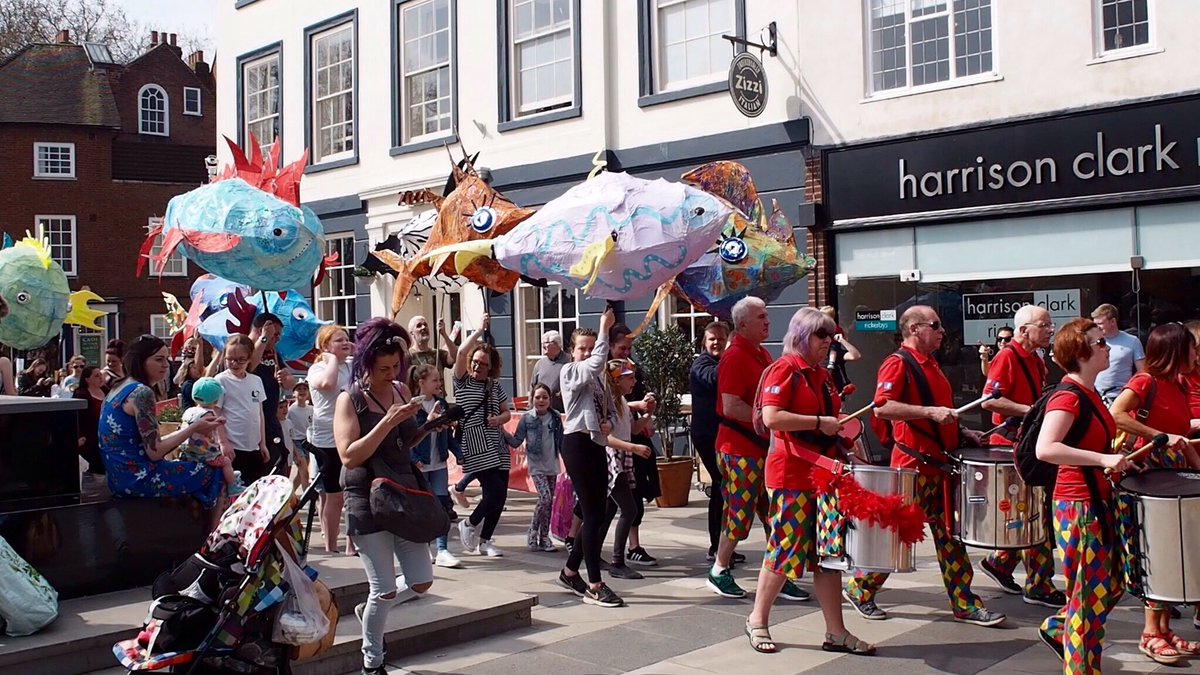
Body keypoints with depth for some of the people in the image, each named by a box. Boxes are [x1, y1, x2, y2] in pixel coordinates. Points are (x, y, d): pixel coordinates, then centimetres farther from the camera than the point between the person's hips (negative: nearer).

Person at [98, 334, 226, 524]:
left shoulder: (119, 388, 12)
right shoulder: (141, 393, -17)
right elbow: (154, 452, -20)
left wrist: (192, 426, 11)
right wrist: (194, 428, -12)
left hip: (119, 475, 10)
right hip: (137, 477, -10)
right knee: (214, 475, 4)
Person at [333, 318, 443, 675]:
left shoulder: (401, 390, 6)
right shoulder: (349, 399, -10)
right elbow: (349, 456, -21)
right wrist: (388, 420, -25)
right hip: (368, 502, -6)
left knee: (421, 582, 8)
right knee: (384, 589, -1)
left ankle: (368, 610, 34)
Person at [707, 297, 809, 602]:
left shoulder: (762, 354, 14)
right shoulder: (734, 356, -15)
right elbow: (731, 407, -22)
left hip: (763, 446, 9)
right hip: (739, 448, -9)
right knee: (740, 513, 0)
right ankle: (718, 573, 15)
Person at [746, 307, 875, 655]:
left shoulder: (823, 375, 15)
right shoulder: (784, 369, -10)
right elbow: (771, 417, -22)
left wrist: (841, 424, 9)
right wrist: (820, 422, -20)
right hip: (792, 474, -8)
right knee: (786, 548, -2)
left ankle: (836, 632, 13)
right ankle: (757, 620, 16)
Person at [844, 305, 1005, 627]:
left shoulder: (930, 364, 17)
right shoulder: (898, 363, -12)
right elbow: (882, 407, -26)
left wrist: (959, 431, 14)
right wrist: (930, 412, -30)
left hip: (939, 463, 9)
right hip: (913, 464, -9)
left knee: (950, 534, 9)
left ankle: (965, 604, 15)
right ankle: (860, 589, 16)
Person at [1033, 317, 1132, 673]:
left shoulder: (1090, 395, 10)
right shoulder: (1068, 397, -19)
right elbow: (1045, 449, -33)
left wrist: (1118, 460, 11)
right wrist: (1104, 459, -34)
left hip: (1098, 501, 9)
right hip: (1078, 506, -9)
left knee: (1111, 586, 18)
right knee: (1091, 594, 1)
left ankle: (1057, 628, 34)